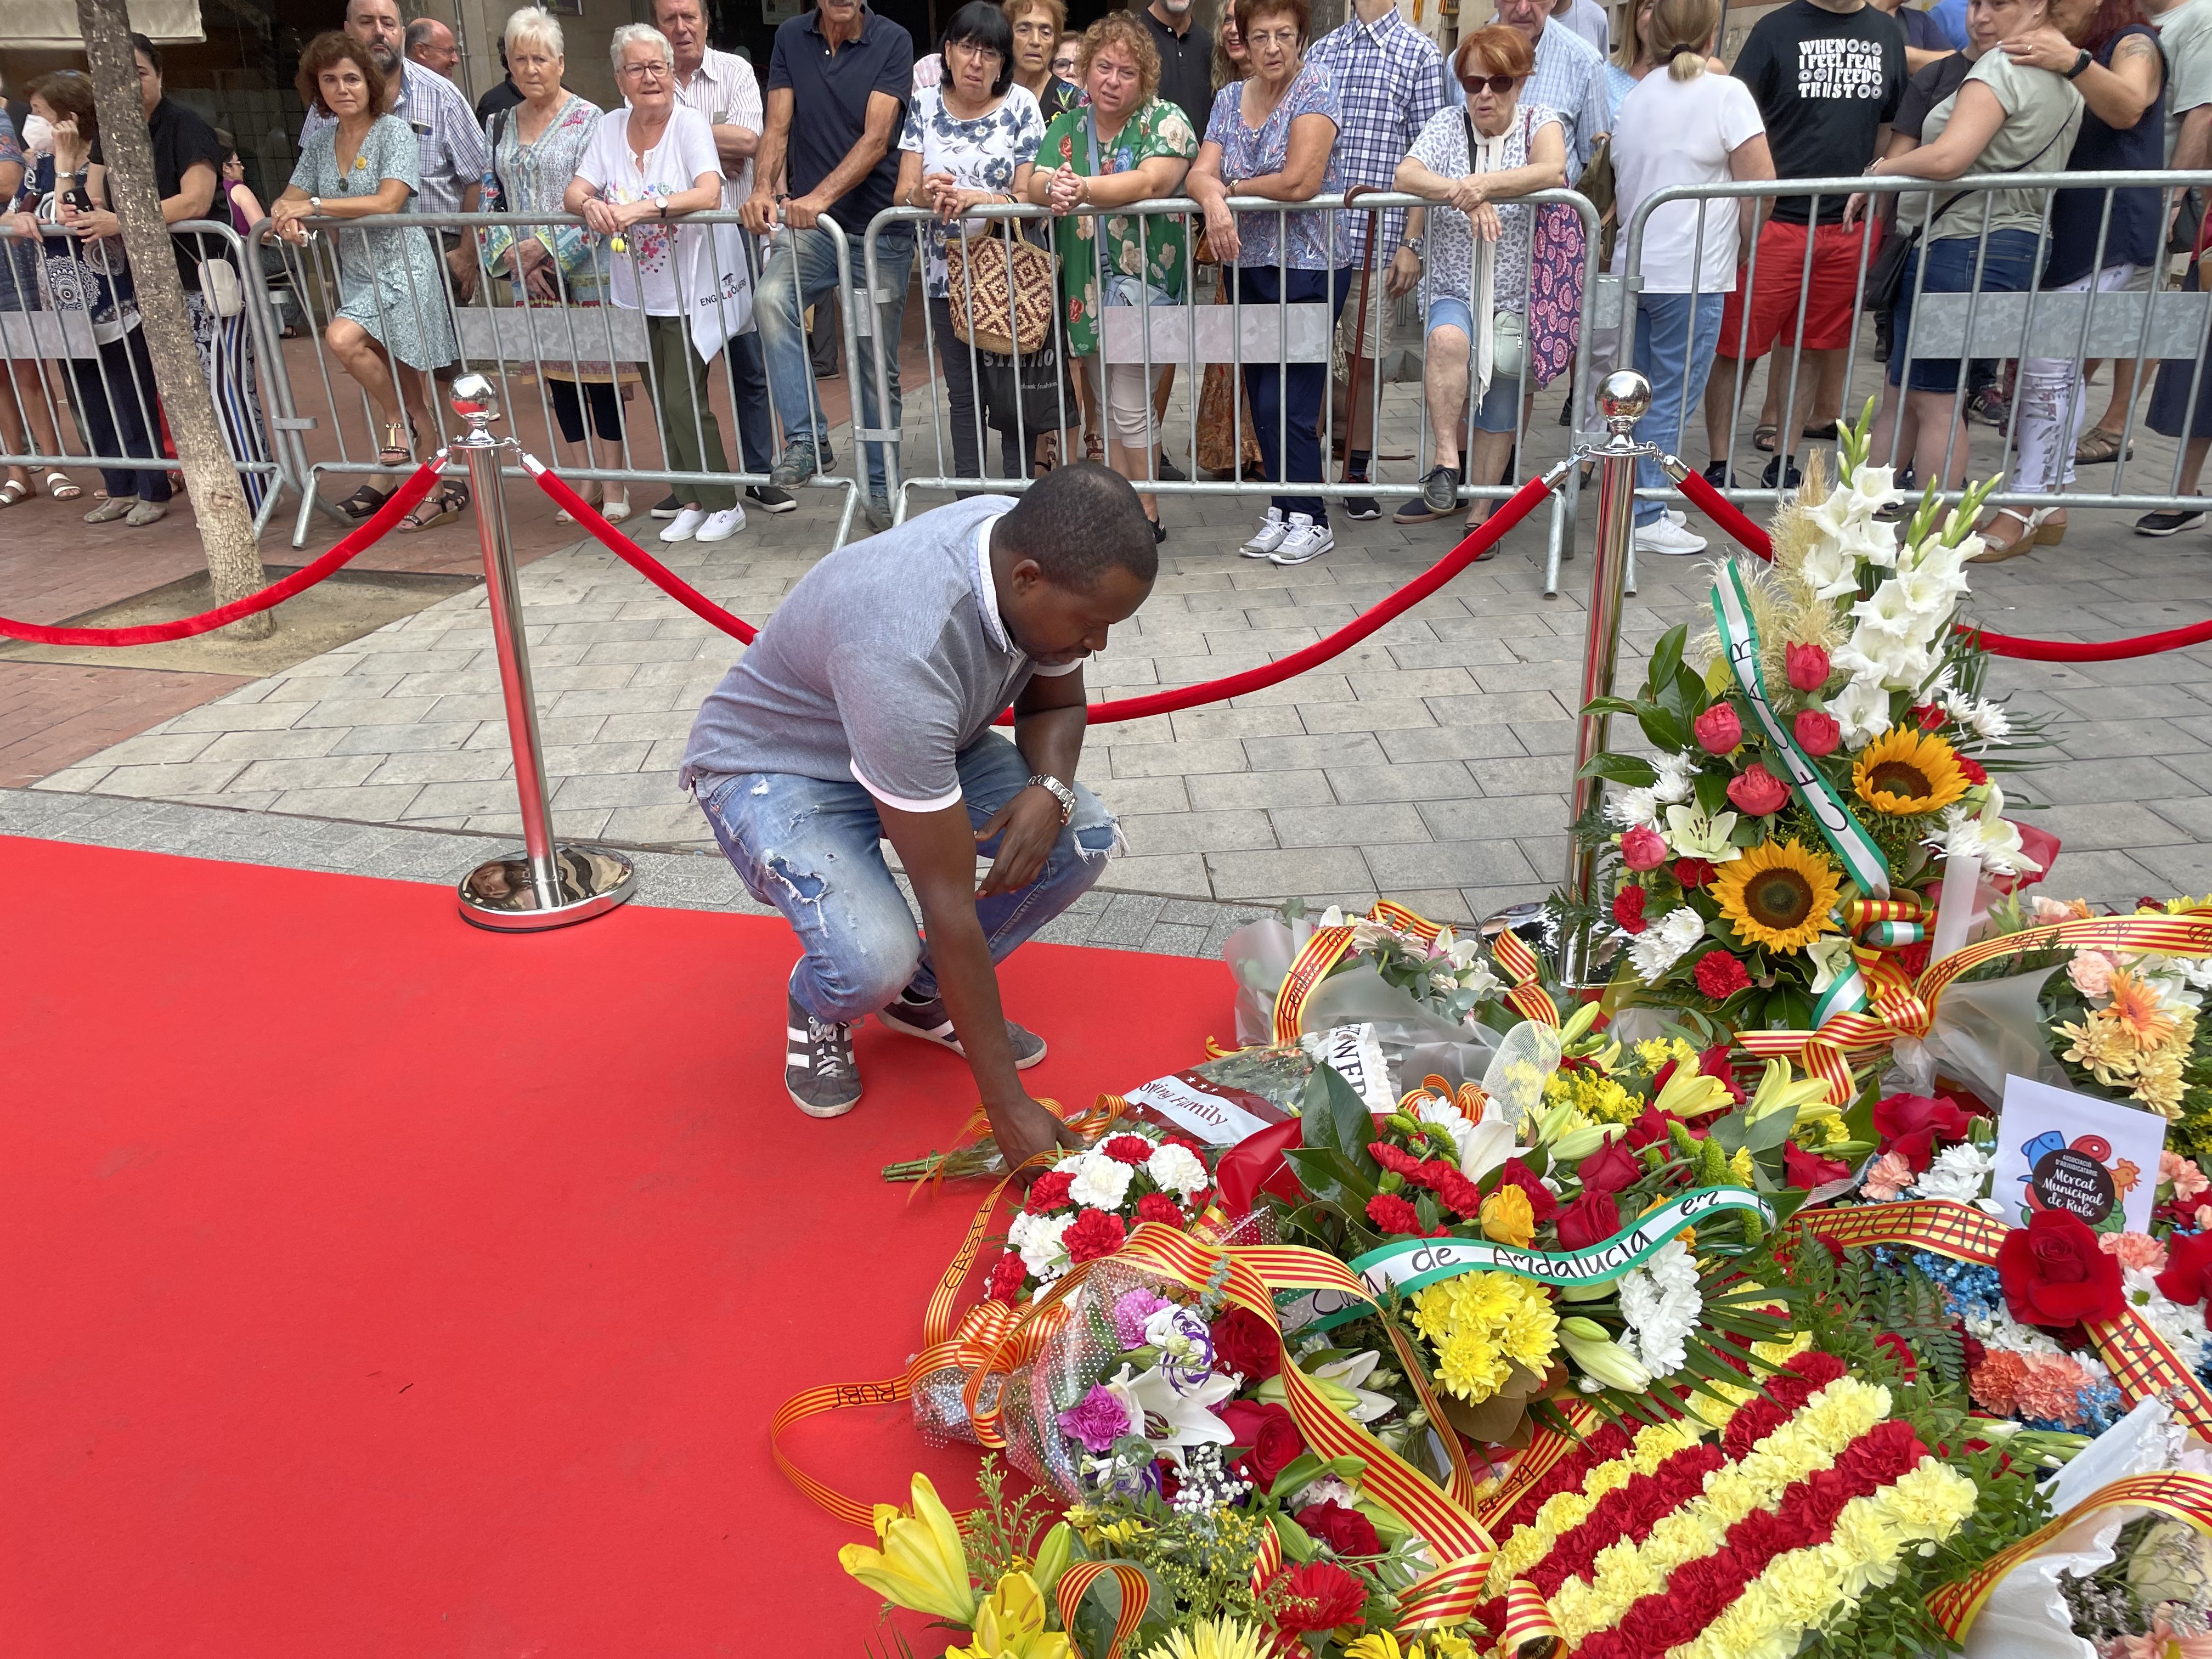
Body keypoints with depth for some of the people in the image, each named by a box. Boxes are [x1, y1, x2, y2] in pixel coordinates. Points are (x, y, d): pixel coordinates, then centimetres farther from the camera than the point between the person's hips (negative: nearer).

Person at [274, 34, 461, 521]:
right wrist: (287, 213, -14)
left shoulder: (394, 132, -8)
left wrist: (316, 205, -22)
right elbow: (293, 197, 11)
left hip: (400, 269, -7)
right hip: (357, 274, 7)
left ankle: (402, 418, -3)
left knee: (342, 338, -27)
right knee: (388, 381, 6)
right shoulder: (320, 139, 12)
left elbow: (388, 201, -21)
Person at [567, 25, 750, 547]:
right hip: (640, 292, 6)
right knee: (664, 403, 9)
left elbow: (708, 194, -27)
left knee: (684, 400, -9)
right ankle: (693, 502, 23)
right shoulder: (609, 128, 4)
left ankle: (725, 505, 6)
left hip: (693, 288, -5)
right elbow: (575, 191, -2)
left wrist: (640, 208, -39)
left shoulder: (690, 124, -11)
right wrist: (591, 205, -27)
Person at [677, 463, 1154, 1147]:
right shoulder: (905, 648, -41)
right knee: (873, 959, -32)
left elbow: (1056, 704, 2)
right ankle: (818, 1011, 7)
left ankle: (926, 996, 10)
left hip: (917, 744, 7)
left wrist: (1048, 791, -23)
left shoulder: (1036, 551, -19)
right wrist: (1007, 1104, -32)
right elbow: (949, 903, -38)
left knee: (1084, 836, -13)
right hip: (772, 767, -7)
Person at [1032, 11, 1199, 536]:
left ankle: (1147, 516, 7)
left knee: (1130, 407, -6)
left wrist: (1083, 189, -34)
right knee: (1108, 406, 11)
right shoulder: (1065, 127, 11)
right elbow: (1036, 185, -4)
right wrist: (1052, 188, -29)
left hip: (1145, 286, -5)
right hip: (1088, 291, 6)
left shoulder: (1164, 120, -4)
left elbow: (1152, 182, -22)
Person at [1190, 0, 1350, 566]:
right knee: (1262, 399, 9)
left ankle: (1310, 520, 6)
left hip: (1308, 269, -6)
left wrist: (1233, 186, -6)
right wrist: (1213, 197, -23)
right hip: (1247, 266, 6)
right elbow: (1201, 173, 0)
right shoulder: (1229, 99, 10)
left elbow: (1300, 182, -19)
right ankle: (1283, 510, 21)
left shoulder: (1314, 89, -8)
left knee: (1284, 401, -7)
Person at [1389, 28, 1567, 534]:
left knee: (1501, 408, 1)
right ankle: (1446, 463, -29)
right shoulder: (1448, 124, 5)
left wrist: (1483, 183, -36)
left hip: (1518, 297, 1)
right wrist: (1466, 196, -31)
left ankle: (1481, 509, 15)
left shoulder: (1539, 124, 3)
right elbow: (1405, 176, -14)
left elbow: (1552, 171, -21)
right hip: (1454, 289, -1)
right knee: (1448, 339, -34)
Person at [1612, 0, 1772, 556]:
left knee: (1640, 395, 14)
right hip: (1692, 275, -6)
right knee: (1672, 401, -1)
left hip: (1634, 267, 6)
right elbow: (1761, 183, -12)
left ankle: (1633, 504, 20)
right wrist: (1743, 244, 3)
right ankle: (1646, 517, 2)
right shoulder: (1725, 92, -8)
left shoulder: (1635, 97, 11)